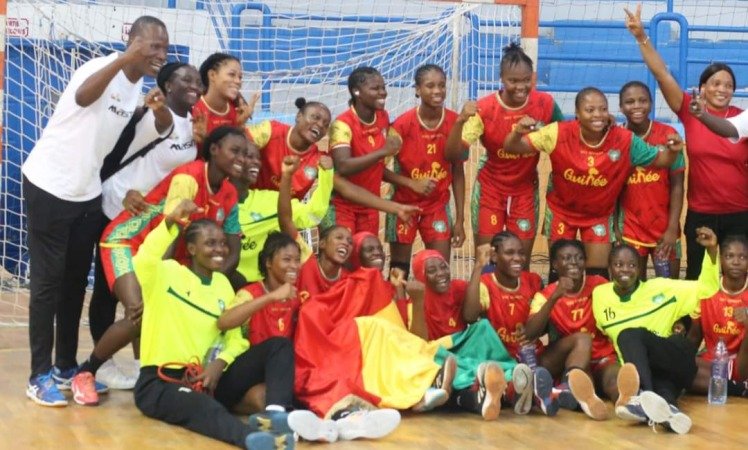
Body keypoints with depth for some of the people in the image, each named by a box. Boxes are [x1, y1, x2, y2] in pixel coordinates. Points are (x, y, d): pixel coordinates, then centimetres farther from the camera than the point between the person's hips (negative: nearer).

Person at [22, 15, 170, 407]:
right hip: (49, 186, -8)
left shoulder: (137, 86, 4)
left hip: (86, 192, 8)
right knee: (49, 280, -5)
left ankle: (66, 367, 21)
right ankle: (40, 376, 0)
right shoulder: (102, 69, -21)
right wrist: (128, 58, -57)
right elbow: (82, 96, -44)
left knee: (76, 281, 11)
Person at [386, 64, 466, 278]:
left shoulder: (455, 122, -8)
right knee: (399, 270, 4)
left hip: (438, 204, 2)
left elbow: (458, 172, -1)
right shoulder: (403, 124, -16)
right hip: (405, 203, -2)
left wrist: (460, 218, 0)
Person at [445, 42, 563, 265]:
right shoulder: (485, 108, -19)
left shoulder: (545, 104, -14)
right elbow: (453, 154, -25)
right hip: (490, 190, -1)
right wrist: (460, 121, -41)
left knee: (522, 264, 8)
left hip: (526, 191, 1)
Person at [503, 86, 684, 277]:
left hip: (600, 214, 1)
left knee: (598, 274, 5)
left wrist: (672, 151, -33)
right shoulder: (559, 133, -25)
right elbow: (512, 148, -21)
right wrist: (518, 133, -45)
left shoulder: (625, 140, -22)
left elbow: (658, 160, -10)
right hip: (561, 210, 0)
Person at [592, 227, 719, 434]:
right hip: (634, 369, 1)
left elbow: (706, 288, 9)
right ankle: (665, 406, -65)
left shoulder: (659, 288, 7)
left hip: (673, 363, -1)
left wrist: (711, 250, -3)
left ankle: (647, 398, -57)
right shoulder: (600, 295, 10)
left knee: (630, 335, -30)